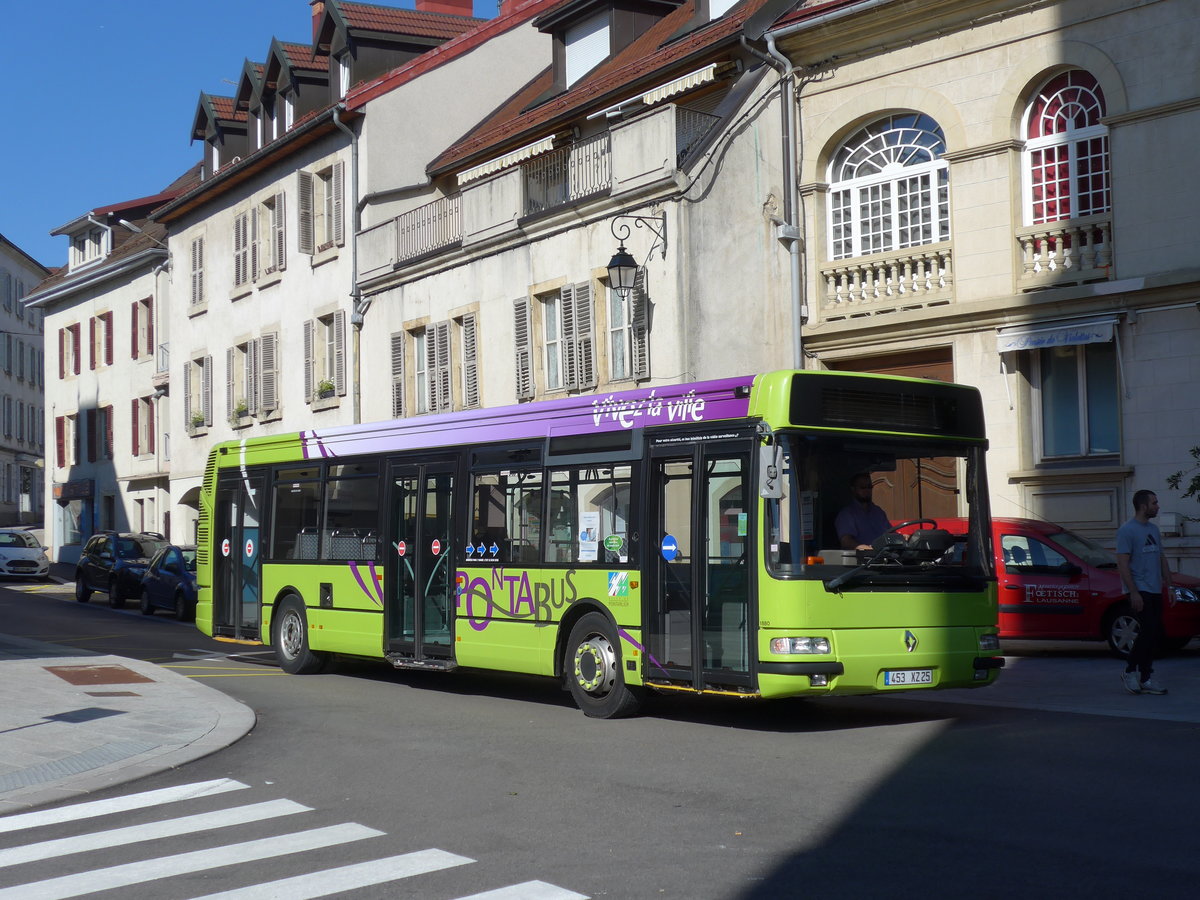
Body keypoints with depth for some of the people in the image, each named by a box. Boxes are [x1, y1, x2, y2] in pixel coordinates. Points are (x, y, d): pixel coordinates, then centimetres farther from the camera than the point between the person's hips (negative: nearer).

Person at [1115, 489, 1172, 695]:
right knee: (1149, 631, -14)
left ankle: (1146, 678, 11)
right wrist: (1134, 593, -20)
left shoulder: (1153, 529, 16)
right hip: (1140, 591, -8)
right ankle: (1130, 672, 0)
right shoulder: (1127, 530, -10)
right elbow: (1122, 564, -15)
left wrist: (1169, 585, 16)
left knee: (1154, 633, 6)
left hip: (1155, 591, 8)